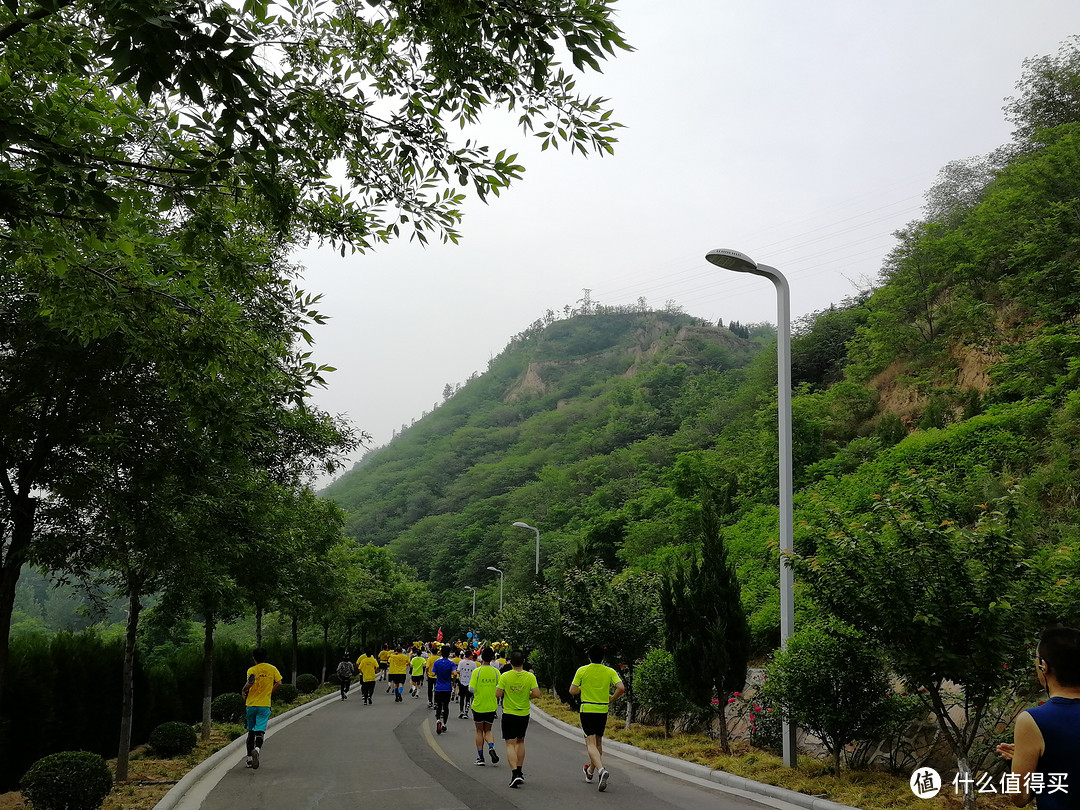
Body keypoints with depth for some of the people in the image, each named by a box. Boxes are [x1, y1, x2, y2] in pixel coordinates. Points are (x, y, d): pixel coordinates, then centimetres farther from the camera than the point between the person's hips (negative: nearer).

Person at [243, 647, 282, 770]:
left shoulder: (252, 670, -4)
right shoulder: (272, 669, 4)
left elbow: (250, 683, -21)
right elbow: (278, 683, 0)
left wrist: (244, 690, -1)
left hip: (251, 704, 0)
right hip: (264, 705, 0)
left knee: (251, 732, 14)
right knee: (260, 731, -4)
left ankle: (249, 759, 20)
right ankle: (257, 749, -35)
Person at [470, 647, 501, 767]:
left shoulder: (477, 671, -11)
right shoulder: (496, 672, -3)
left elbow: (471, 689, -15)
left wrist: (476, 692, 8)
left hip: (478, 706, -2)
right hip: (491, 706, 2)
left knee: (479, 731, 11)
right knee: (488, 730, 16)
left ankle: (480, 757, 12)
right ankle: (491, 747, -12)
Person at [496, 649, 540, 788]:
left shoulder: (505, 676, -11)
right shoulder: (530, 676, -8)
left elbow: (498, 694, -10)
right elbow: (537, 694, -12)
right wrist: (527, 694, 7)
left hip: (509, 714, -2)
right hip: (524, 714, 3)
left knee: (510, 744, -2)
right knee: (520, 741, 21)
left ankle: (515, 773, -17)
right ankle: (519, 771, 26)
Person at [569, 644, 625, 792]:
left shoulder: (582, 671, -4)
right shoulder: (610, 672, 0)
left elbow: (572, 691, -2)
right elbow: (621, 688, -12)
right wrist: (611, 699, 5)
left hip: (587, 709, -3)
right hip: (603, 710, 3)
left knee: (591, 743, -6)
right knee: (598, 742, 19)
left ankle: (601, 769, -29)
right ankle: (590, 771, 34)